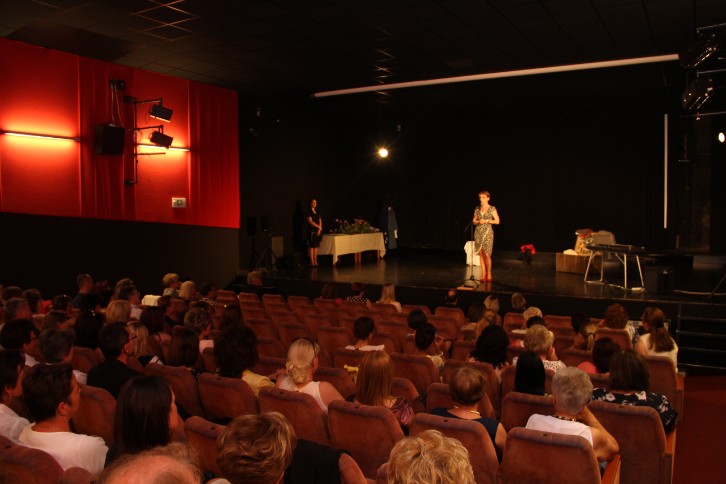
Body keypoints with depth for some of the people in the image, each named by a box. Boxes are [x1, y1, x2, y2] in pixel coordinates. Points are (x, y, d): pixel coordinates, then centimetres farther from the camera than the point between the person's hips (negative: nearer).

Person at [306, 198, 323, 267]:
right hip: (311, 231, -6)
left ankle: (315, 261, 9)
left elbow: (320, 221, 11)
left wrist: (319, 229, -4)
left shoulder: (317, 212, 15)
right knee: (311, 246, -7)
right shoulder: (308, 212, -4)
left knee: (316, 246, 6)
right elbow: (310, 222, -12)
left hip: (318, 231, 6)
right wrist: (319, 227, -9)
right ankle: (312, 262, -6)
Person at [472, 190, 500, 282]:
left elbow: (497, 221, -3)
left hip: (487, 232, -4)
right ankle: (483, 274, 8)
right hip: (478, 232, 4)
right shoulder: (477, 209, 11)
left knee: (487, 254, -8)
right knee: (481, 254, 2)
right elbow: (474, 221, 14)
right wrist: (478, 221, -7)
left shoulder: (492, 209, 0)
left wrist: (486, 221, -12)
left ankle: (489, 274, 6)